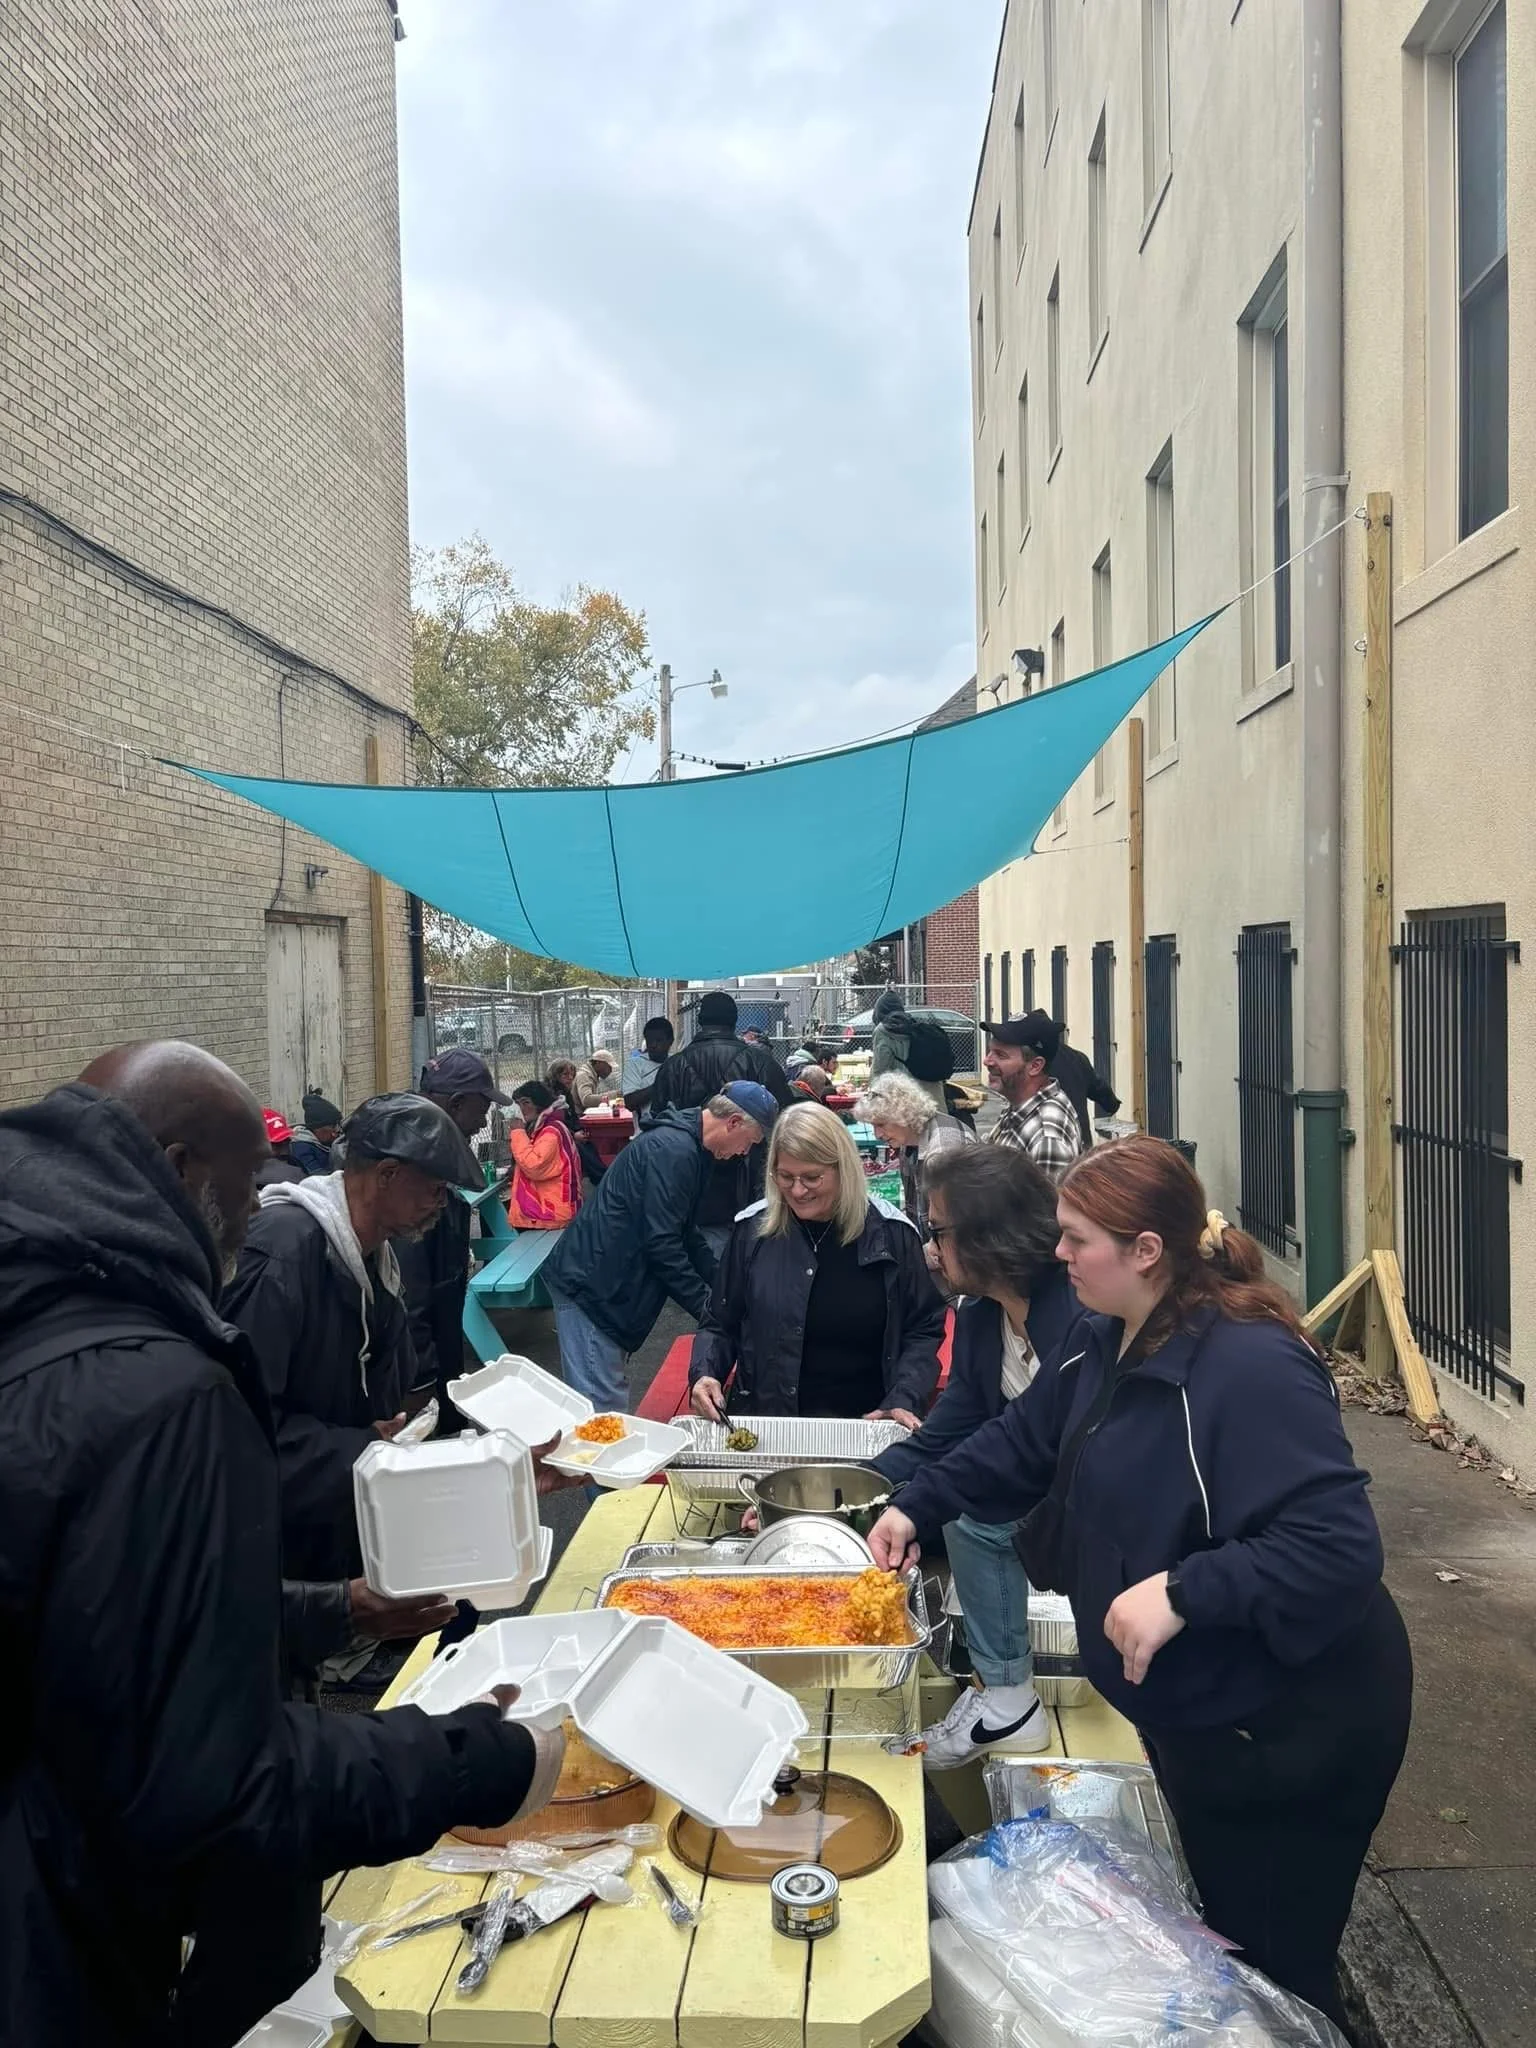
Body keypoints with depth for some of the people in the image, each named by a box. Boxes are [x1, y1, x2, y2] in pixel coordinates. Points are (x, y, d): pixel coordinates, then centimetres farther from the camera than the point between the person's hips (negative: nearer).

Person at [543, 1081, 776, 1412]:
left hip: (600, 1281, 11)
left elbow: (685, 1233, 23)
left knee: (607, 1396, 14)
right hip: (590, 1285, -11)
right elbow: (661, 1243, -22)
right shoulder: (673, 1150, -20)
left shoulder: (688, 1147, 14)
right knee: (602, 1403, -8)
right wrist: (705, 1305, -15)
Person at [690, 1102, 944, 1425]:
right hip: (767, 1424, 1)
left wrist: (903, 1400, -7)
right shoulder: (753, 1230, 2)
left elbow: (924, 1329, 7)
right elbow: (719, 1325, 12)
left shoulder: (890, 1232, 0)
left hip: (866, 1428, -1)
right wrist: (705, 1373, -7)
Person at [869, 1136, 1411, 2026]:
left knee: (1275, 1973, 11)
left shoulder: (1251, 1368, -29)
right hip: (1193, 1711, 9)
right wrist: (918, 1507, 10)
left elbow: (1341, 1546, -34)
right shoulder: (1112, 1346, 0)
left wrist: (1183, 1593, -36)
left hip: (1286, 1726, -9)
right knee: (1218, 1945, 27)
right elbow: (1027, 1439, 14)